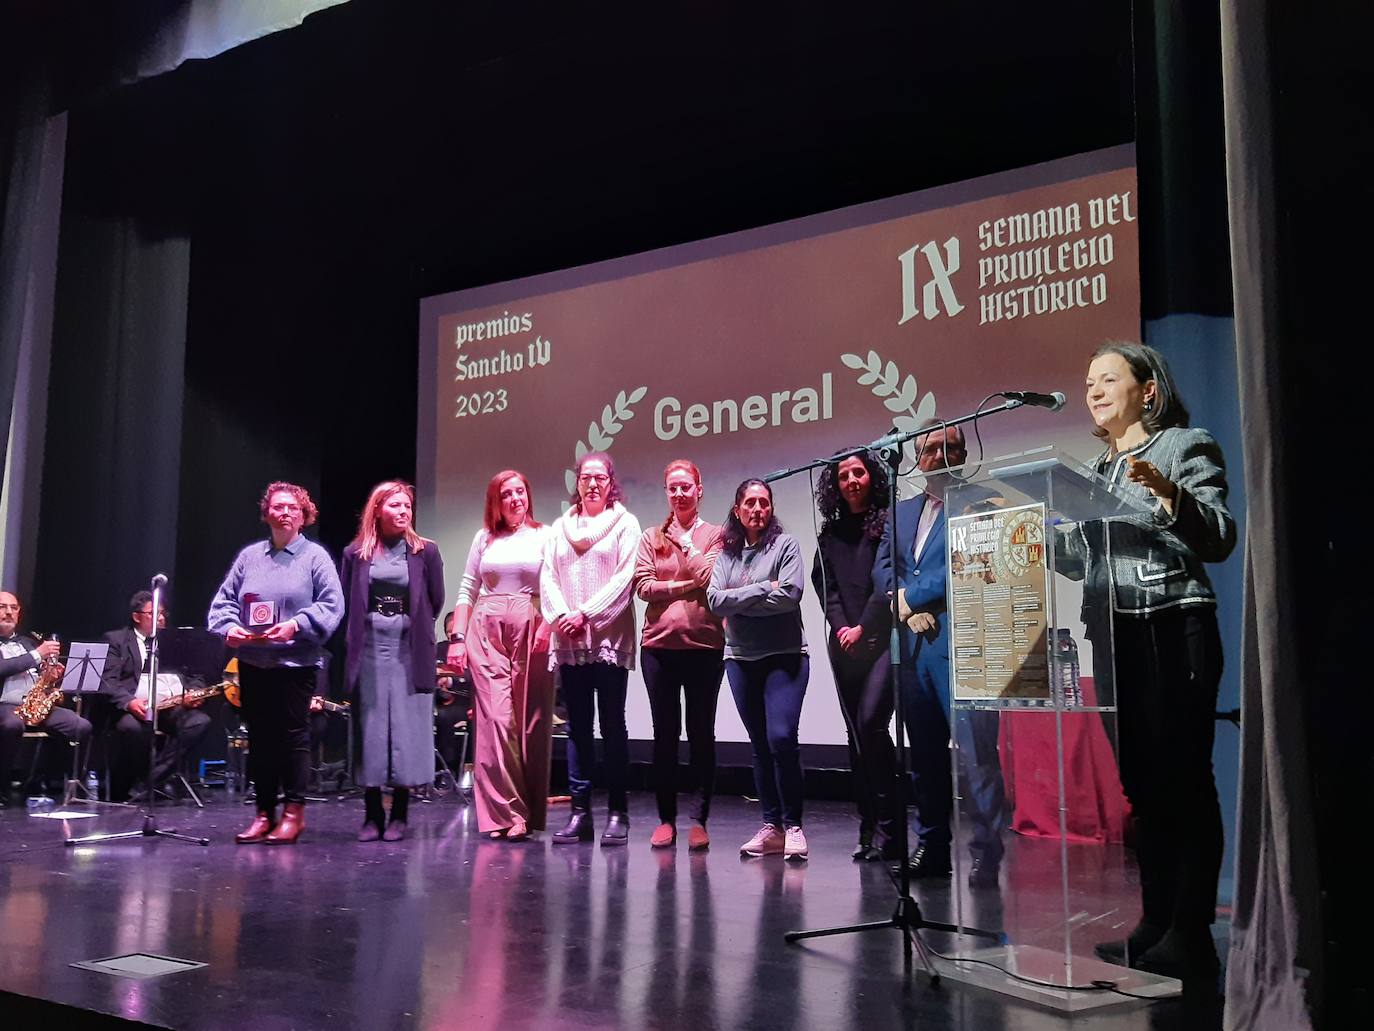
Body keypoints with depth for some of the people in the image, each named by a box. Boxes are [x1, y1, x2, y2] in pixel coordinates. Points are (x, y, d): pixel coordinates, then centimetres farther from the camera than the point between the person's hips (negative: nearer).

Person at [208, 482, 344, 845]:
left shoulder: (315, 557, -1)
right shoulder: (249, 555, 10)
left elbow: (332, 605, -8)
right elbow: (224, 600, 10)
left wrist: (295, 626, -20)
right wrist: (228, 627, -9)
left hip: (297, 662, -4)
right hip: (252, 662, 4)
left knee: (293, 734, -1)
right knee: (259, 737, 9)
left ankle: (294, 811, 9)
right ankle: (264, 812, 17)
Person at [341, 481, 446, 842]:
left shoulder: (425, 551, 4)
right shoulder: (356, 553, 6)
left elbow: (436, 601, 8)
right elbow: (347, 605, 9)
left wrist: (415, 629, 5)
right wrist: (355, 640, 2)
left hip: (409, 650, -1)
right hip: (369, 648, 1)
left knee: (407, 729, -1)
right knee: (370, 728, 3)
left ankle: (399, 815, 7)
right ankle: (372, 815, 10)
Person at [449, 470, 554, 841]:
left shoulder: (544, 537, 7)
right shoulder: (484, 538, 15)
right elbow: (467, 591, 14)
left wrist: (547, 626, -17)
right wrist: (458, 638, 5)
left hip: (531, 633, -2)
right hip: (487, 633, 2)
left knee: (529, 722, -2)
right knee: (495, 719, -6)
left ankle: (527, 812, 5)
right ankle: (504, 813, -2)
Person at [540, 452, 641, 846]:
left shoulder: (625, 524, 4)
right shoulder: (560, 527, 16)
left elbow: (624, 578, -6)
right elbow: (548, 577, 9)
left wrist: (585, 613, -13)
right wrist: (560, 615, -9)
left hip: (609, 638, -3)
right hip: (568, 640, 4)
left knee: (612, 725, -2)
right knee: (577, 727, 5)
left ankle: (617, 813, 2)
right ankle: (580, 810, 7)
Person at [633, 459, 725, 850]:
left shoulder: (715, 535, 5)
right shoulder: (651, 537, 10)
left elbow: (713, 578, -11)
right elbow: (643, 586, 0)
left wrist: (686, 541, -4)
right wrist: (687, 584, -8)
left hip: (704, 645, -2)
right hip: (659, 645, 2)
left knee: (701, 733, 2)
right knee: (664, 733, 6)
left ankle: (699, 819, 7)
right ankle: (666, 818, 13)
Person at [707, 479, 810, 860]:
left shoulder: (785, 544, 0)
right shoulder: (726, 553, 9)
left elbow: (790, 596, -13)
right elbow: (715, 600, -4)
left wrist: (739, 599, -7)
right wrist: (764, 589, -10)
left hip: (785, 655, -4)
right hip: (741, 658, 4)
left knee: (781, 738, -15)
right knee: (760, 746, 8)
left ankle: (793, 826, -4)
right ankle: (771, 827, 15)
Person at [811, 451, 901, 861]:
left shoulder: (889, 523, 1)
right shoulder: (831, 533, 16)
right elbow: (825, 585, 11)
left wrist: (863, 627, -10)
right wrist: (841, 627, -4)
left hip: (882, 637, -5)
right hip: (843, 642, 5)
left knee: (871, 724, -18)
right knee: (856, 732, 5)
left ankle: (888, 827, -11)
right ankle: (869, 827, 9)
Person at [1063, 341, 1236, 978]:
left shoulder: (1186, 446, 1)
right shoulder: (1096, 468, 20)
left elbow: (1219, 539, -11)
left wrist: (1169, 492, -25)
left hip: (1172, 630, -7)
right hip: (1112, 633, 7)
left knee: (1182, 779, -7)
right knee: (1140, 782, 8)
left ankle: (1190, 936, -3)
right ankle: (1156, 923, 14)